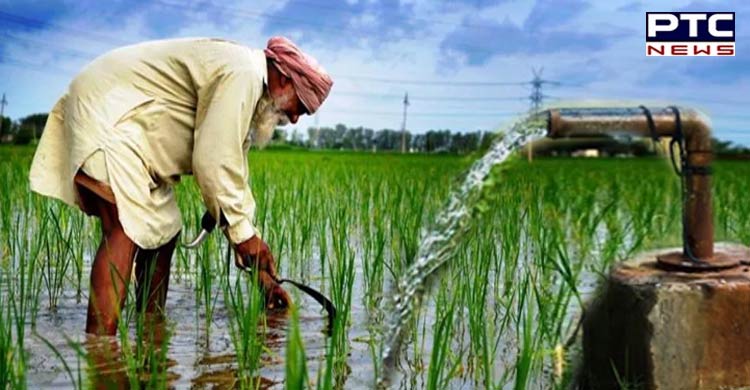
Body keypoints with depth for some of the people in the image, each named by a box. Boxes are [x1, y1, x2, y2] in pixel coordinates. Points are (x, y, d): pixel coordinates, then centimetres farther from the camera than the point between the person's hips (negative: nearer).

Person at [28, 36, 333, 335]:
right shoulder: (241, 74, -18)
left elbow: (233, 181, 16)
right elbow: (212, 162, -25)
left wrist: (262, 272, 15)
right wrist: (243, 233, -13)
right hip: (104, 111, -11)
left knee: (163, 231, 10)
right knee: (125, 232, -22)